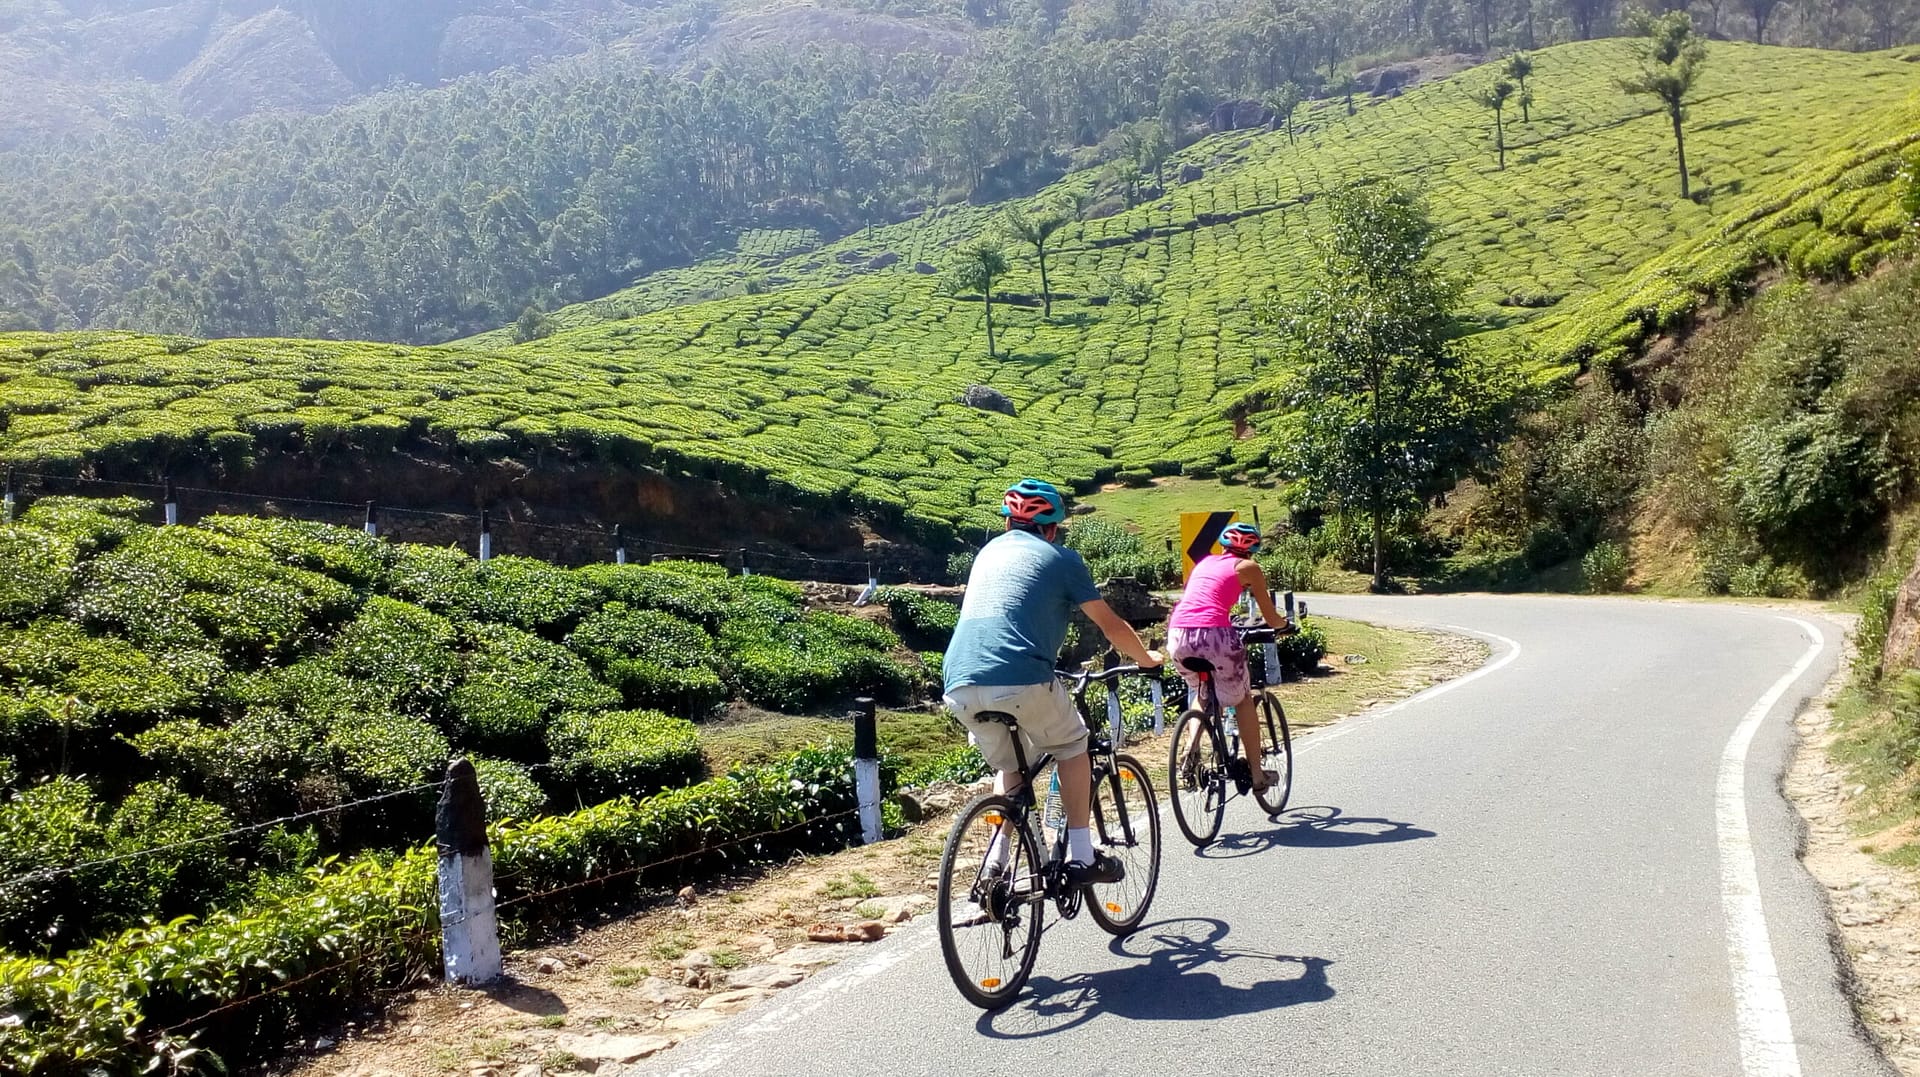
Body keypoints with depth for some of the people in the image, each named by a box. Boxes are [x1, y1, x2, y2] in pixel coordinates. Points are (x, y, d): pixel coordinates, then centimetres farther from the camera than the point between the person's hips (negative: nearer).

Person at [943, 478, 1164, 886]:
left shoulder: (988, 551, 27)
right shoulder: (1060, 557, 12)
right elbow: (1111, 625, 18)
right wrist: (1147, 658, 36)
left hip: (960, 686, 5)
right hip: (1021, 679, -5)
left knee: (1009, 767, 26)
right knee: (1072, 748, 20)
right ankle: (1081, 857, 16)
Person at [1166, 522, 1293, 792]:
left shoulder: (1205, 562, 25)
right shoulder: (1248, 567, 12)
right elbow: (1271, 619, 16)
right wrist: (1284, 625, 38)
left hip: (1177, 636, 5)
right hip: (1213, 635, -4)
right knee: (1243, 701, 17)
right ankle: (1256, 774, 19)